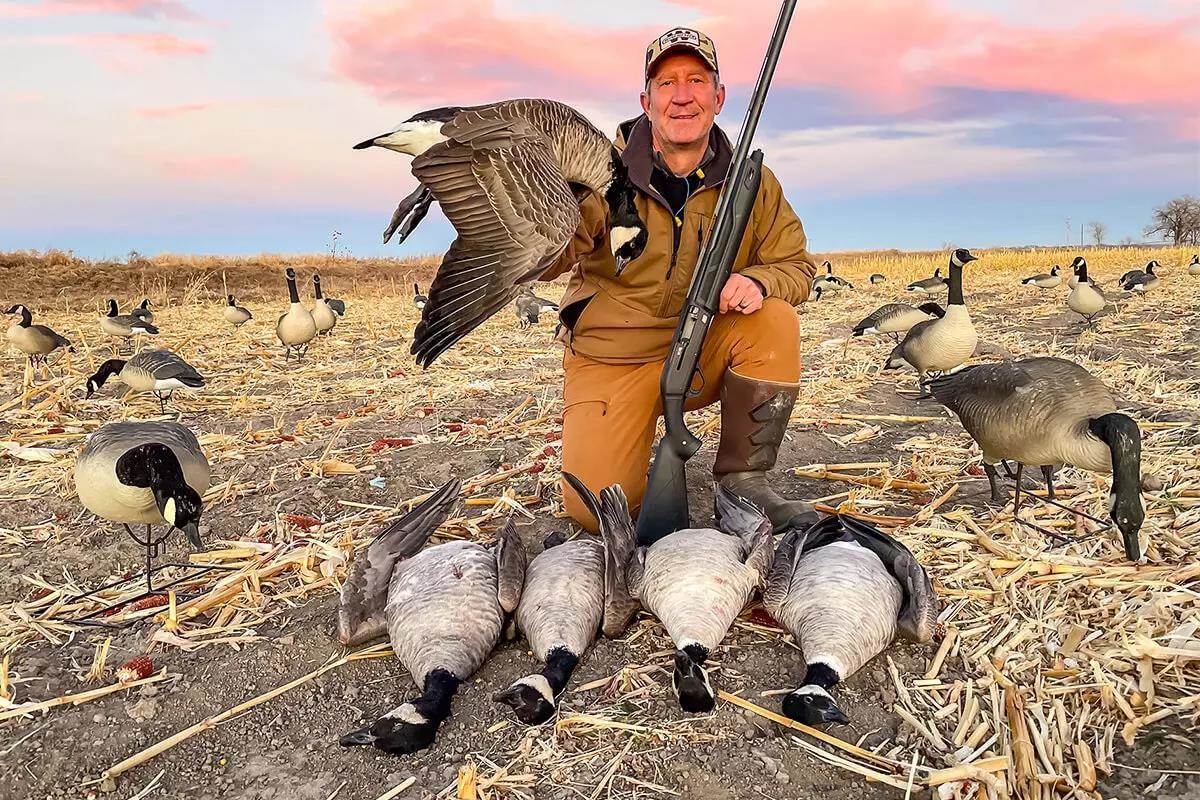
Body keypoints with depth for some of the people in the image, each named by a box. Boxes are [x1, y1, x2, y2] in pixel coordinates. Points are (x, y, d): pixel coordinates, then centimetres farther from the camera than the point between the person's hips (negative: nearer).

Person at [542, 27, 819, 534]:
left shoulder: (751, 182, -1)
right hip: (613, 359, -2)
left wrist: (758, 281, -21)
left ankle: (744, 482, -10)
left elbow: (796, 265, 2)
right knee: (596, 509, -17)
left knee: (775, 319, -26)